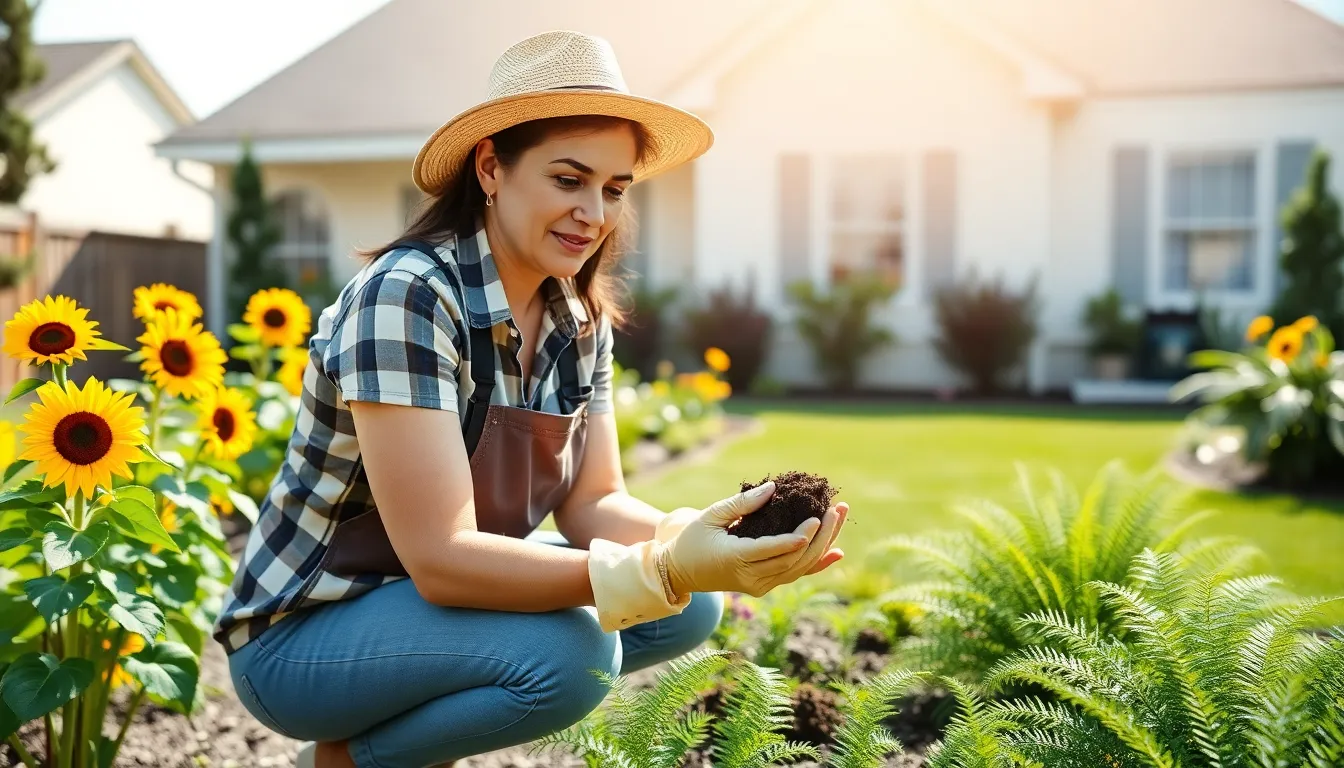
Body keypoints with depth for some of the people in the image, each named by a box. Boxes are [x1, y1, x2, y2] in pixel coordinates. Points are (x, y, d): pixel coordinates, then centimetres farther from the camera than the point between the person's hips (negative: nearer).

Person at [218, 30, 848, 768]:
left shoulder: (580, 317, -2)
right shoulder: (407, 297, -26)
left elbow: (592, 505, -4)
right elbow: (441, 557, -30)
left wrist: (696, 540, -25)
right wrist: (663, 567, -39)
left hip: (431, 598, 8)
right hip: (302, 631, -7)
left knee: (694, 608, -3)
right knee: (566, 651, -30)